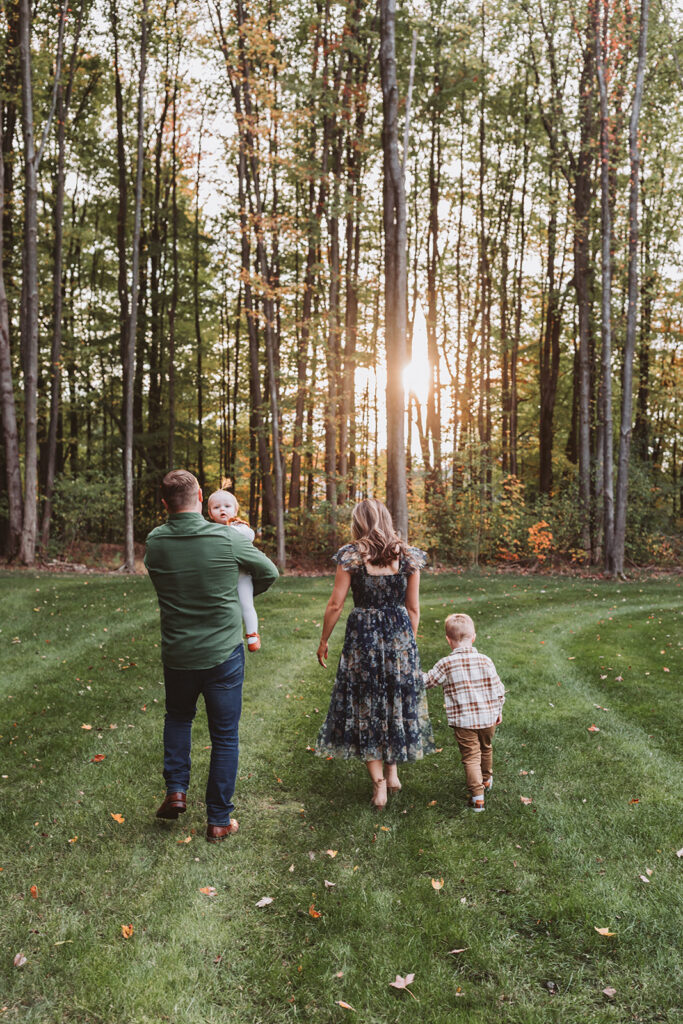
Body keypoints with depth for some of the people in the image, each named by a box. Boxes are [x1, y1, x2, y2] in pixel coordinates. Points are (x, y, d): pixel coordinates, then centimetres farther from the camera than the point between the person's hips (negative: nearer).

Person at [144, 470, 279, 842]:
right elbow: (269, 572, 1)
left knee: (178, 716, 29)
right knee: (224, 736, 10)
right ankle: (219, 820, 18)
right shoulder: (227, 539, -14)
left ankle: (176, 790, 21)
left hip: (177, 654, 3)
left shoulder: (155, 542, -8)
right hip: (223, 652, -2)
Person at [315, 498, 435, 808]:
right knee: (396, 702, 19)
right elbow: (413, 609, 3)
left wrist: (324, 641, 6)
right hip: (400, 636, 3)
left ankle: (378, 782, 10)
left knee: (365, 705, 10)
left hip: (362, 636, -2)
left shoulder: (351, 556, -8)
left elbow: (335, 604, -6)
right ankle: (392, 773, 28)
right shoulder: (408, 556, -1)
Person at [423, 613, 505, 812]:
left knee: (471, 757, 4)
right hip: (487, 718, 3)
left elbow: (426, 682, -4)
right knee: (486, 749, 26)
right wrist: (498, 711, 15)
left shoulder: (445, 664, -13)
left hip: (463, 721, -3)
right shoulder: (485, 661, -5)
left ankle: (477, 795, -5)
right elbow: (499, 690, 1)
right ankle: (487, 780, 46)